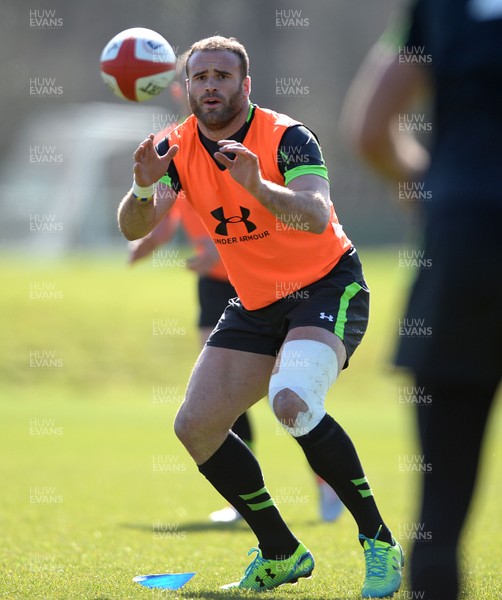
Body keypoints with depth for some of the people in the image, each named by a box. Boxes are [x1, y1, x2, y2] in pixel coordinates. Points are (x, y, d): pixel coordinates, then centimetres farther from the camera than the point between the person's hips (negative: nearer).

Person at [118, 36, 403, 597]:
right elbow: (133, 229, -14)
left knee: (292, 401, -32)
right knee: (195, 426, -1)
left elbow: (317, 218, -34)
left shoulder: (286, 137, -19)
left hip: (327, 287, -7)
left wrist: (259, 187, -50)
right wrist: (144, 189, -35)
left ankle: (379, 543, -19)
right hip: (255, 303, 7)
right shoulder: (179, 148, -4)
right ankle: (281, 554, 14)